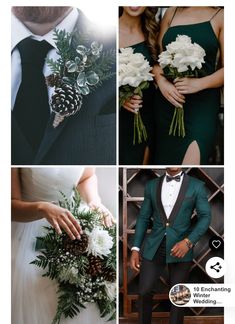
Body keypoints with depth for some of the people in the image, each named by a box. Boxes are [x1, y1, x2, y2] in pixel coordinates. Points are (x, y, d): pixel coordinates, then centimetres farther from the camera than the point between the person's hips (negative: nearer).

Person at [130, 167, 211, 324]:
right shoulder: (152, 185, 6)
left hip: (181, 247, -2)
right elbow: (143, 217, 8)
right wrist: (135, 249, 2)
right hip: (154, 247, 2)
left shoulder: (196, 185, 0)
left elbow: (205, 216, -3)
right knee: (145, 292, 3)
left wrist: (188, 241, -17)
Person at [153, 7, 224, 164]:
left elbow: (226, 68, -2)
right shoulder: (172, 12, 14)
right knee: (164, 157, 7)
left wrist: (199, 83, -18)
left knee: (192, 159, -15)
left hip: (202, 102, -4)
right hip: (166, 100, 4)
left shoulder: (220, 16, 3)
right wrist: (161, 81, -9)